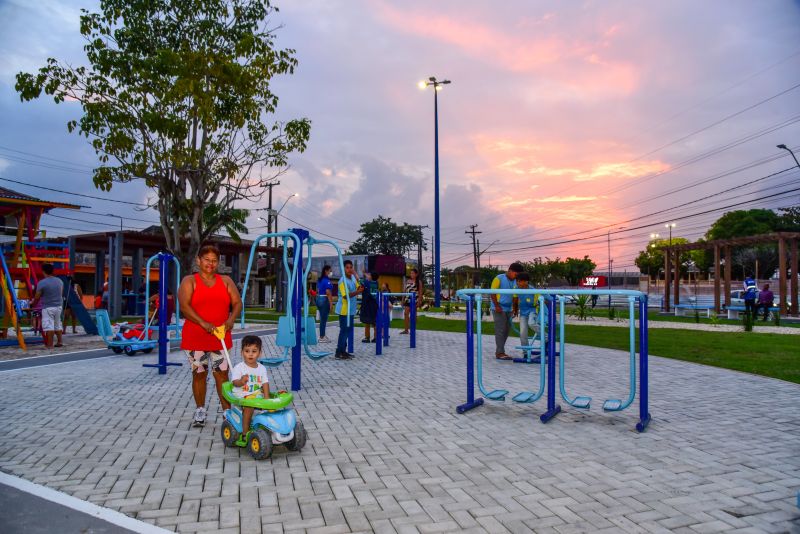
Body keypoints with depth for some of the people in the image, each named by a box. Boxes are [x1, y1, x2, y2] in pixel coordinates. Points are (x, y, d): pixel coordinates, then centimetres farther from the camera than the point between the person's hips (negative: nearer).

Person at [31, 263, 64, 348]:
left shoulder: (42, 283, -13)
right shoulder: (59, 281, 5)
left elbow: (37, 297, -6)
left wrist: (33, 305, 12)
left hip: (48, 307, -6)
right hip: (59, 306, 6)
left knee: (49, 325, -3)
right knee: (58, 324, 17)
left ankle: (50, 344, -3)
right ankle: (60, 341, 20)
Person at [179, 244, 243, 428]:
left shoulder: (225, 281, 10)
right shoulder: (189, 281, 0)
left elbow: (237, 302, 4)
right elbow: (184, 306, -14)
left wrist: (231, 319, -17)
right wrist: (204, 324, -24)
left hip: (220, 337, 2)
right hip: (195, 338, -2)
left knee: (222, 373, 1)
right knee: (199, 373, 7)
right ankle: (200, 411, 21)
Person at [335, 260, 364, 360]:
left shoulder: (353, 277, 6)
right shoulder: (342, 281, -17)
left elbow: (358, 288, 11)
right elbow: (345, 295, -24)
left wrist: (360, 288, -11)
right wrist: (357, 292, -33)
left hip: (351, 309, 8)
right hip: (344, 309, -8)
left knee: (348, 330, 14)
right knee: (344, 330, -5)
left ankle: (343, 351, 23)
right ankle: (339, 353, 1)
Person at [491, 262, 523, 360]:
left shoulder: (514, 281, 12)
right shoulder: (499, 278, -8)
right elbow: (492, 293, -10)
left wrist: (514, 307, 9)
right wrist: (497, 306, -16)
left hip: (508, 309, 7)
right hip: (499, 309, -7)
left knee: (506, 331, 9)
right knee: (500, 330, -7)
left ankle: (499, 351, 18)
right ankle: (500, 353, -5)